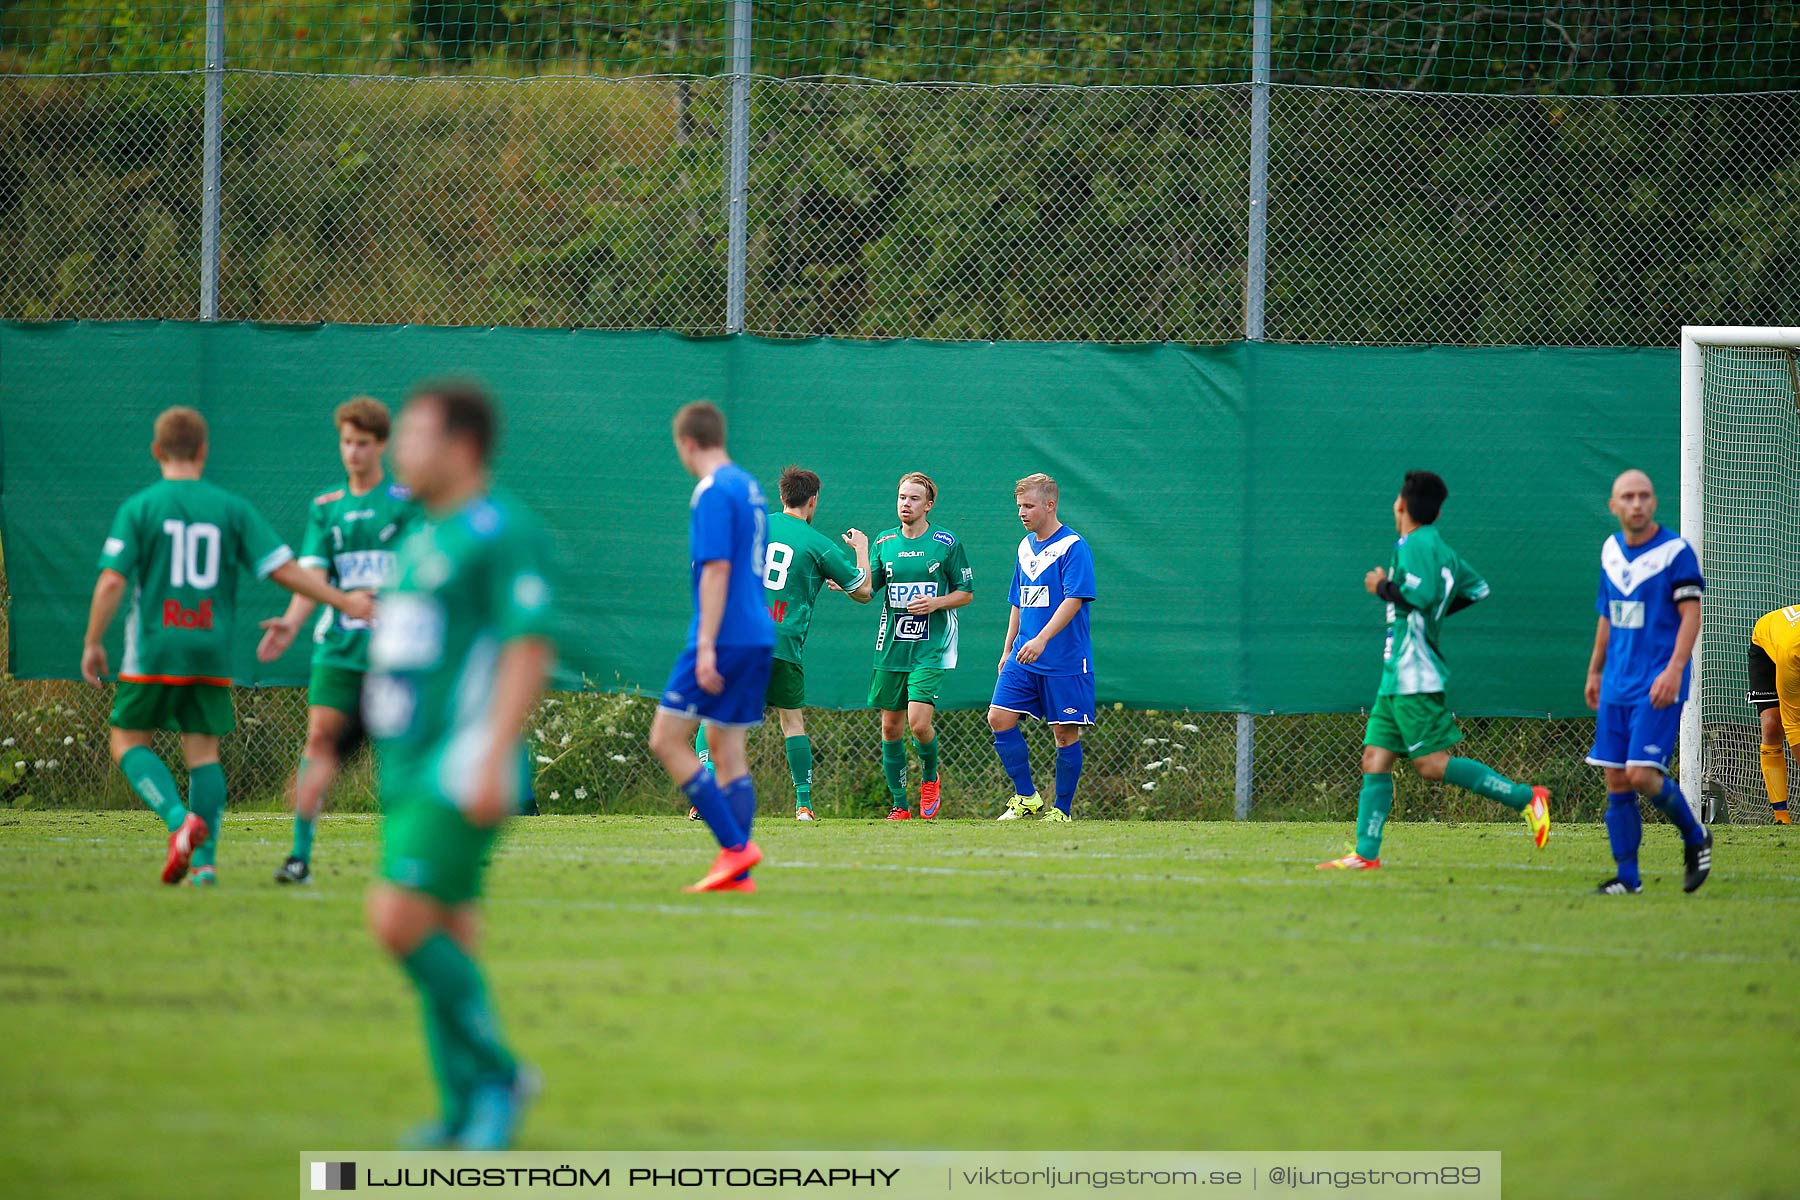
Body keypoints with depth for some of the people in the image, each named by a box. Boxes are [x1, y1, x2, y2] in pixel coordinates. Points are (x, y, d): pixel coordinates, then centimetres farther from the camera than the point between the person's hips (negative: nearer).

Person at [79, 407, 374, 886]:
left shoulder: (139, 508, -3)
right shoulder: (233, 509, 3)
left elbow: (111, 581, -9)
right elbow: (284, 570, 0)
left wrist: (93, 643, 1)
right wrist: (344, 601, 9)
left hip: (154, 651, -2)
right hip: (212, 653, 2)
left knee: (129, 741, 9)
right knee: (203, 751, 9)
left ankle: (180, 818, -15)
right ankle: (204, 860, -1)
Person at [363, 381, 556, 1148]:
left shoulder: (504, 532, -10)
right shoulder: (424, 538, 18)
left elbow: (530, 647, -18)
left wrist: (492, 761, -24)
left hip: (463, 767, -9)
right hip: (408, 767, 9)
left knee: (402, 924, -17)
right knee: (445, 941, 8)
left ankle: (497, 1075, -5)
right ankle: (466, 1108, 11)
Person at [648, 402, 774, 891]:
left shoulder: (712, 492, -12)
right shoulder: (749, 487, 16)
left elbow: (717, 570, -19)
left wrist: (706, 646, -20)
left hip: (724, 636, -9)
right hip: (758, 637, 9)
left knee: (667, 739, -6)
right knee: (727, 749, 9)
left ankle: (735, 846, -14)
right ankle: (738, 873, 4)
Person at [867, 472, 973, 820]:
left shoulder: (947, 543, -1)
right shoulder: (884, 543, 8)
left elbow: (966, 592, 4)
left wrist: (935, 603, -14)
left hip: (931, 649, -4)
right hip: (891, 647, 4)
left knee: (918, 721, -17)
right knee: (891, 727, 4)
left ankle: (930, 777, 14)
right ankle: (900, 806, 15)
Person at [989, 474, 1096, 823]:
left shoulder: (1073, 546, -9)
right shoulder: (1026, 547, 14)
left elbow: (1073, 600, -19)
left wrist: (1042, 639, -28)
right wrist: (1008, 649, 19)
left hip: (1065, 661, -7)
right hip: (1024, 660, 7)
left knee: (1065, 733, -1)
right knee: (999, 718, -6)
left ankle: (1062, 810, 9)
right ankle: (1026, 797, 5)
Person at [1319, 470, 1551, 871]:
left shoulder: (1415, 544, -12)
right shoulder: (1441, 549, 15)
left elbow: (1420, 595, -27)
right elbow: (1478, 590, 25)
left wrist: (1382, 588, -11)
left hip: (1415, 677, -10)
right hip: (1397, 675, 10)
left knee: (1432, 763, -12)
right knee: (1375, 759, 6)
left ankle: (1525, 797, -11)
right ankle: (1366, 854, 3)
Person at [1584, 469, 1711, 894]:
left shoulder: (1676, 551, -8)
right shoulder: (1611, 549, 11)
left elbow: (1691, 614, -12)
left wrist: (1674, 669, -23)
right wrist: (1595, 670, 23)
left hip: (1657, 687, -6)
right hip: (1618, 684, 6)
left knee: (1641, 774, -15)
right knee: (1616, 778, 2)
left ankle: (1695, 838, 10)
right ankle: (1627, 877, 9)